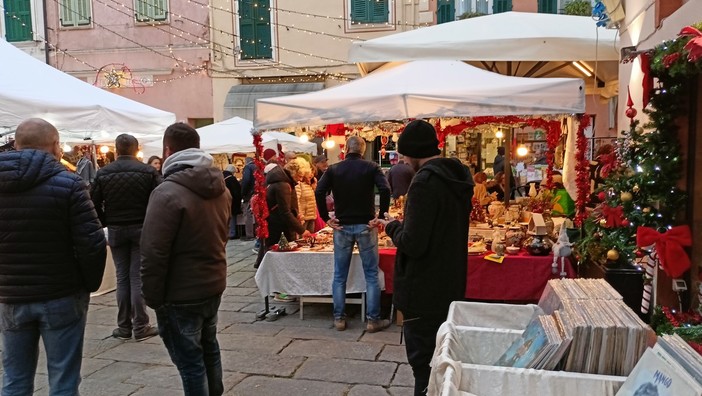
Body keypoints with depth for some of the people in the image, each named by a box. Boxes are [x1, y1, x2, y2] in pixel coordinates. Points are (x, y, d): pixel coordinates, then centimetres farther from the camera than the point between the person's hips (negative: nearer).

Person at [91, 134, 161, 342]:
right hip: (142, 229, -2)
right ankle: (140, 326, 5)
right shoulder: (148, 171, -8)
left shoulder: (103, 173, 0)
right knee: (138, 277, 2)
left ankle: (124, 326, 14)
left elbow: (94, 204, 0)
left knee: (122, 277, 10)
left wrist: (106, 223, 13)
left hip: (116, 230, 2)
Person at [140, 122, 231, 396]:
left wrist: (152, 296, -11)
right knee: (209, 348, 24)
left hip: (180, 294, -8)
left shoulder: (167, 193, -21)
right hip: (213, 284, 8)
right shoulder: (220, 187, 5)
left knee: (190, 362, 4)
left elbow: (154, 253, -21)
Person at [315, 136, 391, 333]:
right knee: (371, 275, 7)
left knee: (339, 276, 11)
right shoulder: (371, 167, -2)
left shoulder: (334, 169, 2)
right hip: (365, 226, -1)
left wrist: (326, 218, -4)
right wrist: (381, 216, -11)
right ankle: (373, 320, 10)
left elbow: (319, 192, -10)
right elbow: (385, 189, -18)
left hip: (342, 226, 2)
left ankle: (339, 318, 17)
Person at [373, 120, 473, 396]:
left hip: (424, 291, -9)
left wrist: (392, 227, -7)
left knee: (424, 365, 5)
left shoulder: (425, 181, -22)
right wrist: (404, 225, 12)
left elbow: (412, 244, -26)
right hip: (451, 286, 9)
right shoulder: (458, 177, 5)